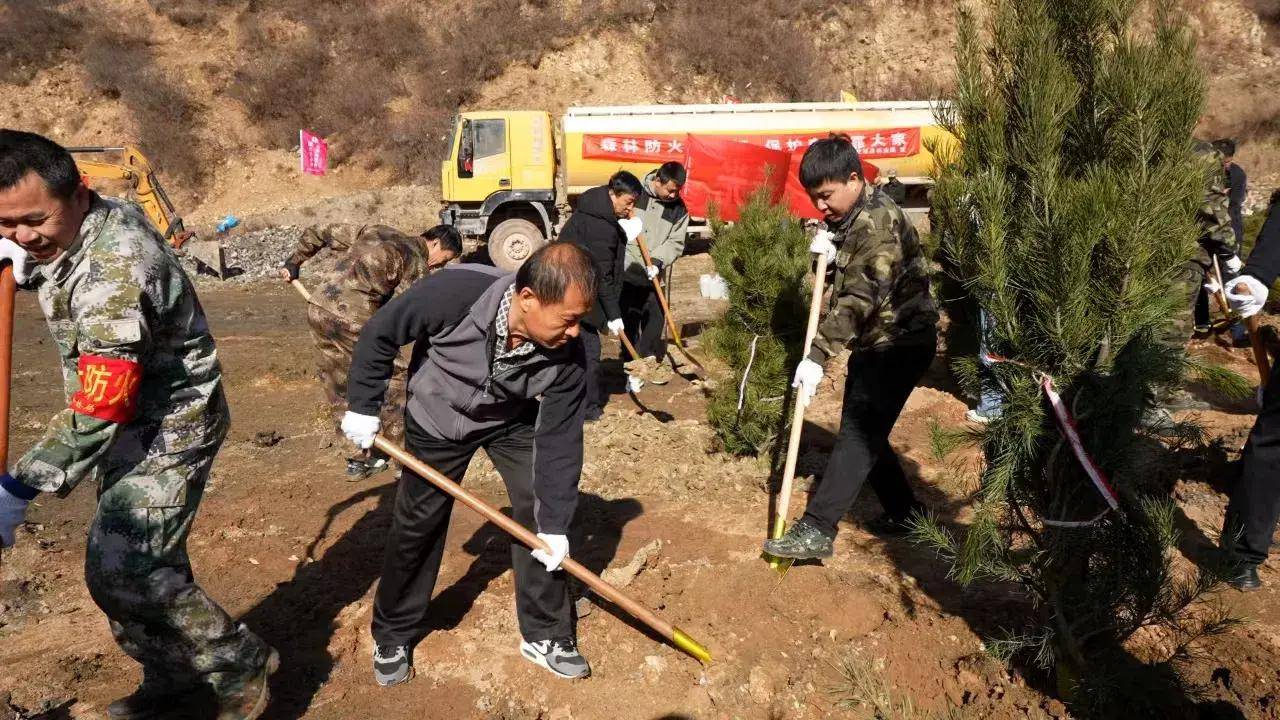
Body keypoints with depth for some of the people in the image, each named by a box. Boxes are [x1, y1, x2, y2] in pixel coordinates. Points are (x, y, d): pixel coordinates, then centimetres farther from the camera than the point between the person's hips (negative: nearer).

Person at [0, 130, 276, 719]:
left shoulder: (117, 271, -30)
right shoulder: (96, 220, -2)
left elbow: (99, 410, -31)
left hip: (168, 431, -10)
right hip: (130, 426, 10)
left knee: (121, 573, -12)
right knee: (136, 563, 16)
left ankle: (241, 665, 6)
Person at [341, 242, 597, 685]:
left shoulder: (566, 354, -30)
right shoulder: (455, 293, -39)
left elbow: (559, 439, -20)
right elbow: (379, 335, -21)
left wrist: (554, 524, -19)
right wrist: (364, 407, -16)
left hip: (513, 421, 2)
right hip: (437, 418, -1)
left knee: (539, 513, -5)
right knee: (417, 524, 7)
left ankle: (545, 634, 15)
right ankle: (393, 635, 29)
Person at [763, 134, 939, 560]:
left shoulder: (878, 222, -22)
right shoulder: (851, 220, 10)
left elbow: (860, 299, -29)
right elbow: (846, 281, 18)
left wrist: (817, 356, -33)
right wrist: (828, 254, -6)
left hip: (900, 342, -10)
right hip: (874, 342, 10)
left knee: (857, 434, -13)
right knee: (864, 432, 12)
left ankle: (816, 530, -15)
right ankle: (904, 512, 27)